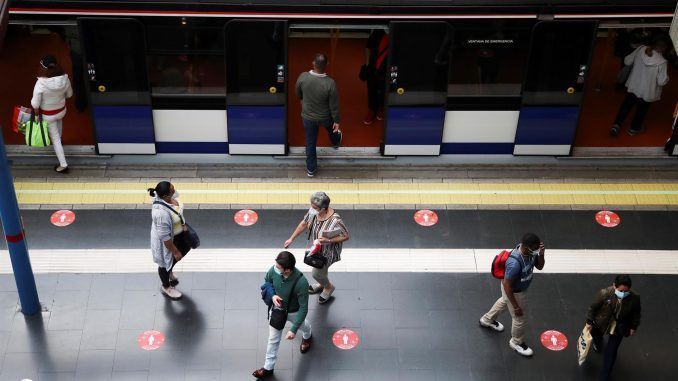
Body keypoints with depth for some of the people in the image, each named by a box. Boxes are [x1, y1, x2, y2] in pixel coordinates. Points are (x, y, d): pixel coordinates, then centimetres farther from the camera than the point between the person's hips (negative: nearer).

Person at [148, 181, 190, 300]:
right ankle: (166, 287, 49)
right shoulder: (162, 213, -44)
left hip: (177, 232, 8)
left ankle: (169, 270, 55)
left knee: (186, 247, 30)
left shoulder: (170, 195, -20)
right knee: (166, 262, 19)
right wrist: (175, 252, -19)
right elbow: (165, 237, -31)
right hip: (167, 240, -8)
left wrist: (183, 224, 18)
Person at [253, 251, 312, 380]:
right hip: (277, 308, 3)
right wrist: (272, 296, -23)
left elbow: (303, 308, -32)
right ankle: (268, 368, 34)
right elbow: (266, 282, -4)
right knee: (273, 339, 16)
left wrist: (294, 329, -32)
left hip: (294, 312, -3)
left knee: (302, 326, 32)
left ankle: (307, 336, 68)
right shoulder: (273, 270, -30)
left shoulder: (301, 282, -43)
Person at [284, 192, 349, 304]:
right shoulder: (313, 211, -22)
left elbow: (346, 236, -24)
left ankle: (329, 287, 43)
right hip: (316, 248, 6)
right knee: (320, 268, 28)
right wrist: (291, 238, 3)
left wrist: (328, 240, -34)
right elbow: (304, 224, -2)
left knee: (316, 273, 11)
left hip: (328, 252, -6)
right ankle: (323, 283, 61)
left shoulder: (335, 221, -40)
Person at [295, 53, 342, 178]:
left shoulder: (303, 77, -26)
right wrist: (337, 121, -4)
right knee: (331, 129, 35)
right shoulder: (330, 83, -33)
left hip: (308, 117, 1)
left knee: (310, 143, 20)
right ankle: (336, 142, 68)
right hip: (325, 117, -1)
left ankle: (310, 169, 35)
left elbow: (298, 93, -3)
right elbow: (334, 105, -20)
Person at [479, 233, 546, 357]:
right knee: (520, 319, 15)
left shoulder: (530, 252, -21)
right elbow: (507, 285, -32)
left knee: (503, 302, 34)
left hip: (520, 287, 8)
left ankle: (487, 320, 64)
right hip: (513, 292, -8)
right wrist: (516, 306, -23)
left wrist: (541, 254, -26)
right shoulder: (515, 263, -43)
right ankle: (516, 342, 46)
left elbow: (539, 266, -4)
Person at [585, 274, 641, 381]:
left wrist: (633, 327, 3)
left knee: (611, 353, 3)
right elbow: (593, 307, -17)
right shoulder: (604, 294, -36)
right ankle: (597, 343, 73)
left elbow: (636, 313, -9)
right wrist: (589, 321, -6)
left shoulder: (634, 298, -31)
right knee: (596, 336, 33)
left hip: (619, 328, -1)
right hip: (601, 323, 1)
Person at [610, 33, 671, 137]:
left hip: (633, 86, 3)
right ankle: (634, 129, 41)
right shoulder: (661, 62, -28)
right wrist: (666, 77, -2)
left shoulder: (640, 50, -17)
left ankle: (616, 126, 22)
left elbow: (627, 61, -3)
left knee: (626, 105, 25)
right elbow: (662, 82, -22)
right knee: (642, 110, 23)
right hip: (647, 92, -3)